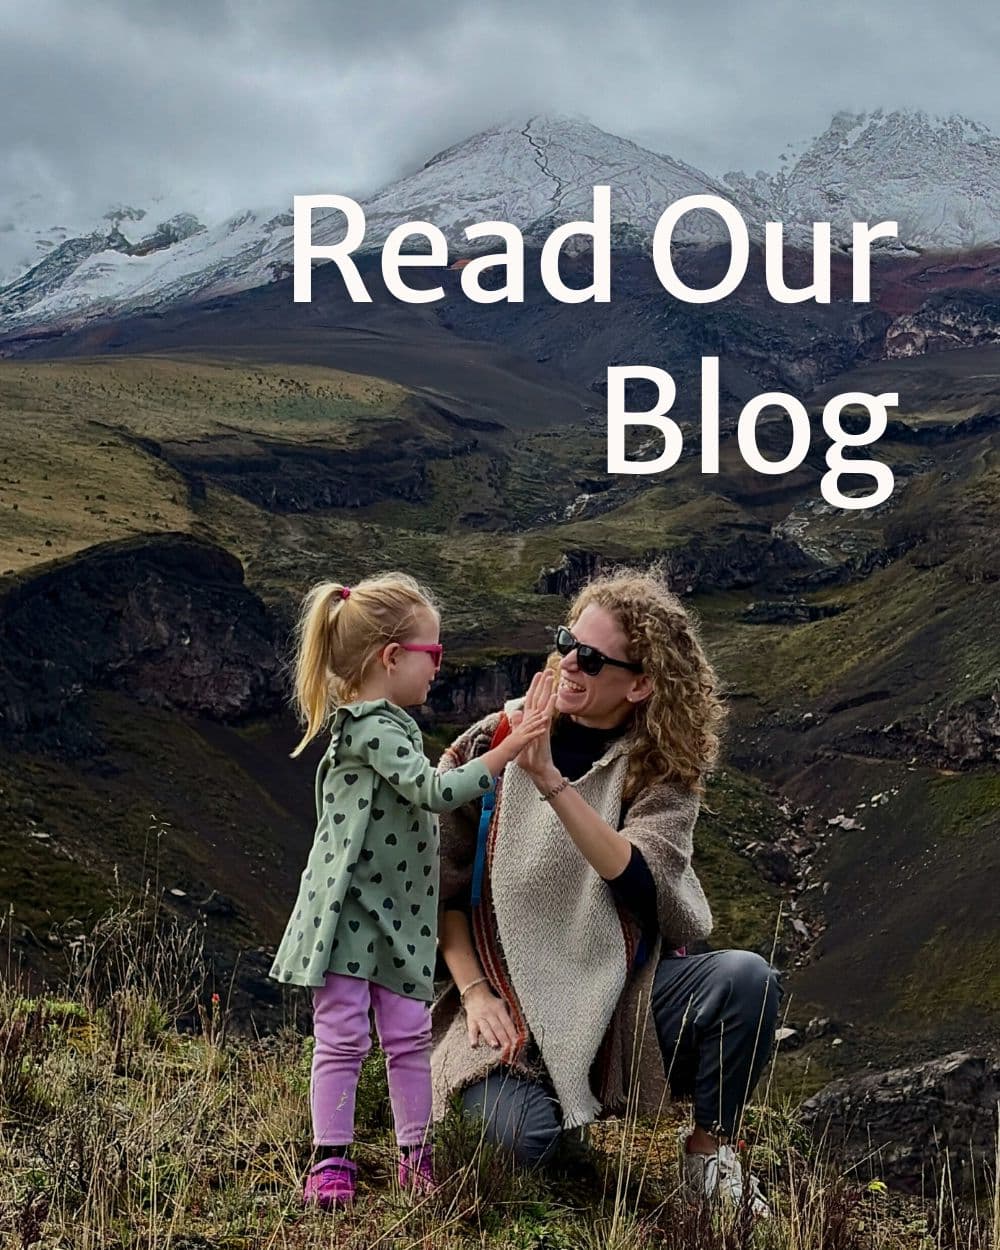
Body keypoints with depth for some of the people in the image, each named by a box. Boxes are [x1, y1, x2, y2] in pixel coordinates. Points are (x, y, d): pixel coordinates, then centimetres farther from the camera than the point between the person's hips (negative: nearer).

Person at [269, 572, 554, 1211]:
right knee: (343, 1036, -1)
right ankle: (331, 1163, 7)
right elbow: (433, 791, -30)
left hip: (400, 912, 9)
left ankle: (418, 1156, 19)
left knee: (410, 1036, 10)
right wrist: (508, 749, -32)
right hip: (350, 909, -9)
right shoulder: (372, 728, -18)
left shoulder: (392, 725, 13)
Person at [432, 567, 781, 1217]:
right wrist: (475, 992, -9)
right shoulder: (491, 745, -3)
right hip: (510, 1007, -1)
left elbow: (637, 881, -22)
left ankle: (710, 1148, -1)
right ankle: (483, 1085, 9)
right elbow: (440, 886, 1)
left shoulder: (665, 771, -3)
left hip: (627, 997, 1)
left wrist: (551, 781, -30)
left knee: (747, 978, -26)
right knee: (525, 1138, -30)